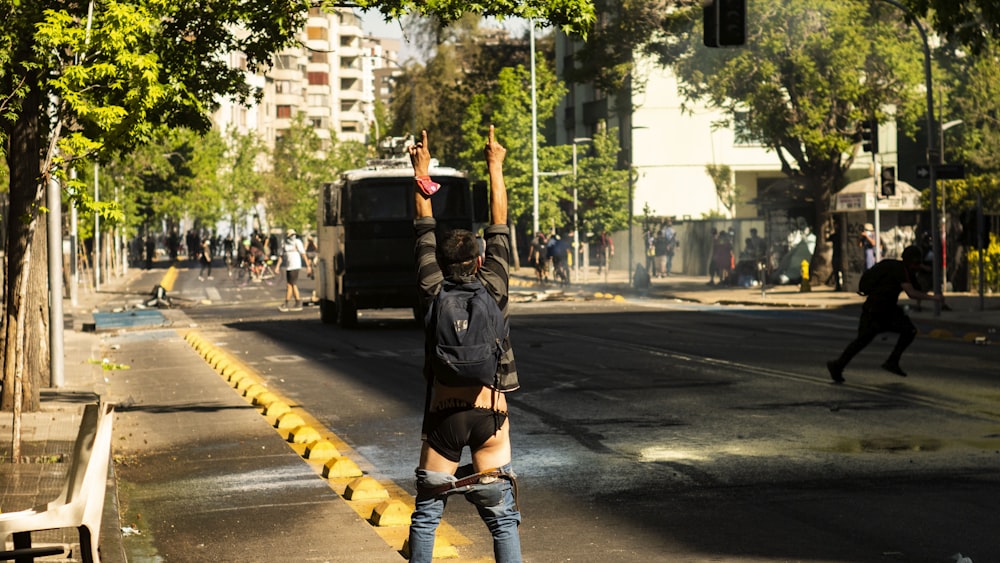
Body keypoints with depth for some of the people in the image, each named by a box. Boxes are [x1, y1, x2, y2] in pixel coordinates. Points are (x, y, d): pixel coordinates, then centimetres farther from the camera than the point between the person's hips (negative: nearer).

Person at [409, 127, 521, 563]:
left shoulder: (434, 294, 0)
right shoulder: (493, 290, -1)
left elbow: (425, 232, 10)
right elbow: (499, 228, 8)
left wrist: (421, 171, 18)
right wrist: (495, 167, 16)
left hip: (443, 412, 1)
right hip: (489, 411, -1)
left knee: (426, 515, 9)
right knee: (502, 518, 2)